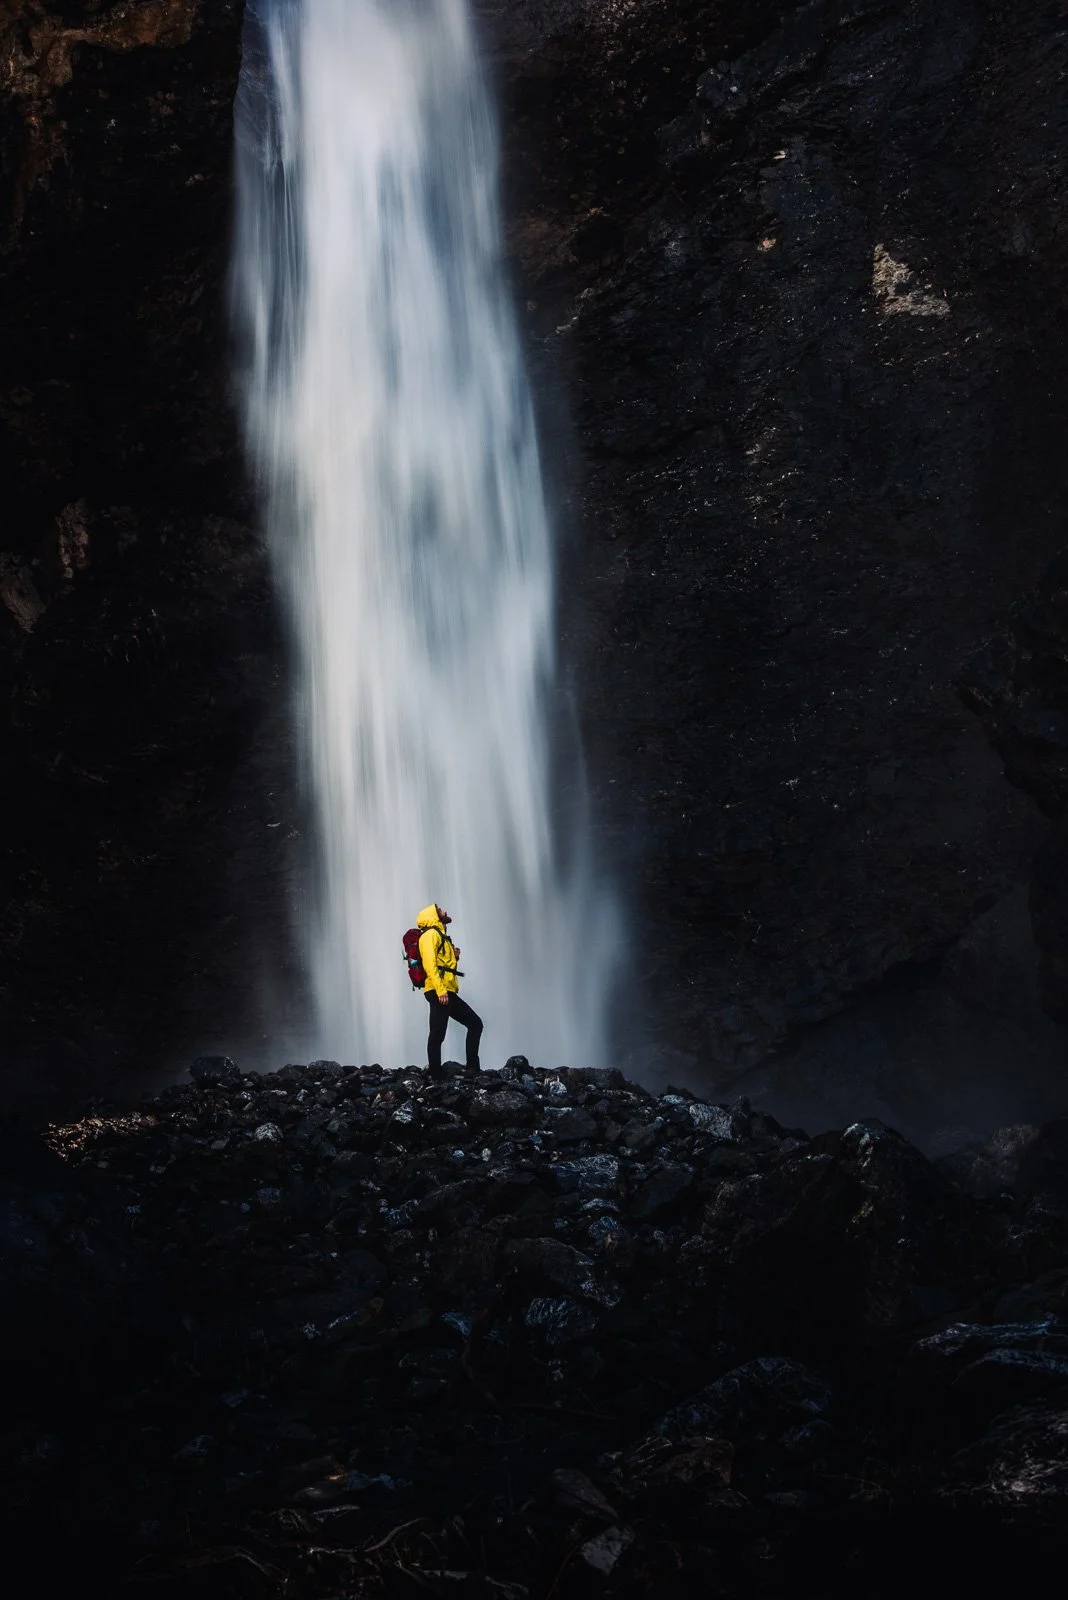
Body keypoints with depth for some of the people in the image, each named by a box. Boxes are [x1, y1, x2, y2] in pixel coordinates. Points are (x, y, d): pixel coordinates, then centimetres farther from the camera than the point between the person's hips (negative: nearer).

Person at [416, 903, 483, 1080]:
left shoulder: (441, 936, 26)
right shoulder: (430, 934, -5)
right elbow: (429, 964, -17)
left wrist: (454, 957, 13)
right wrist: (440, 990, -26)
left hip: (448, 993, 10)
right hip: (438, 992, -10)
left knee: (475, 1023, 9)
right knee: (437, 1035, -9)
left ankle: (472, 1068, 7)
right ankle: (436, 1075, -8)